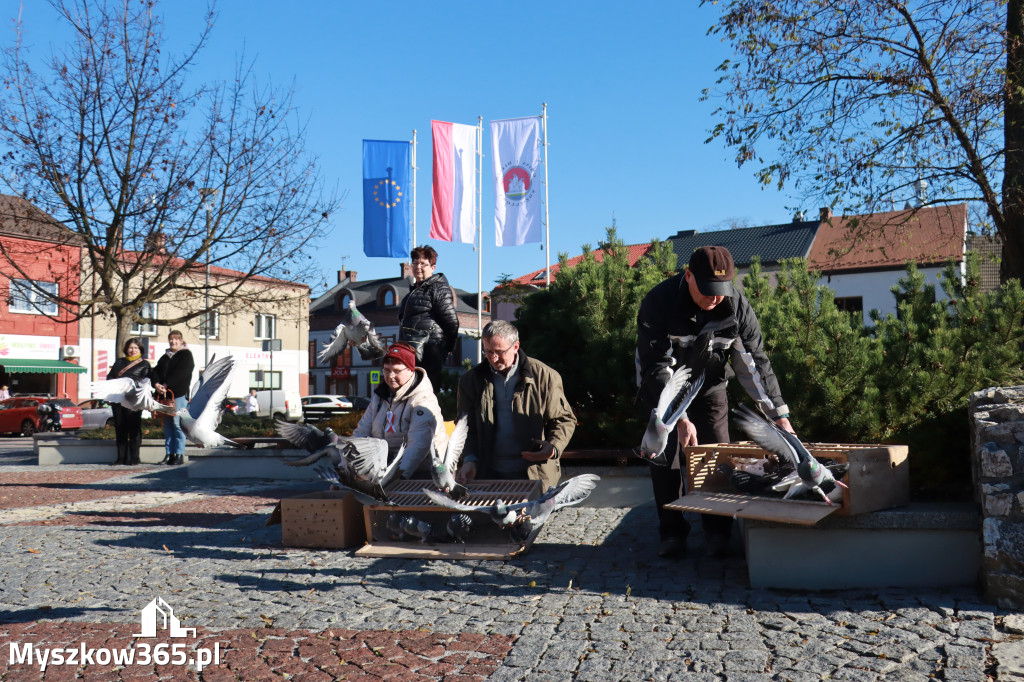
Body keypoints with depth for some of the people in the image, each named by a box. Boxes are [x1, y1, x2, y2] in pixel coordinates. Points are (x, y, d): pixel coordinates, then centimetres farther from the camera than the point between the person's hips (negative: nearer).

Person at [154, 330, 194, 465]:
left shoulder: (186, 355, 4)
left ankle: (179, 454, -9)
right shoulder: (165, 357, 23)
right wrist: (157, 384, -10)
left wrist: (166, 385, -18)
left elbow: (180, 373, -9)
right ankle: (169, 454, 7)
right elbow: (157, 372, 10)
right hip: (164, 394, 6)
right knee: (167, 424, 4)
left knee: (177, 423, -10)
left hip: (179, 394, -6)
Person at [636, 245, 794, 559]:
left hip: (709, 386, 2)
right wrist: (680, 418, -40)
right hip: (661, 388, -2)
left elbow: (755, 363, -14)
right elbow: (657, 367, -32)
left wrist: (780, 415, -20)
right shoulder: (658, 302, -29)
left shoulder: (737, 306, -20)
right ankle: (672, 532, 6)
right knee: (666, 455, -7)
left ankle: (718, 531, 9)